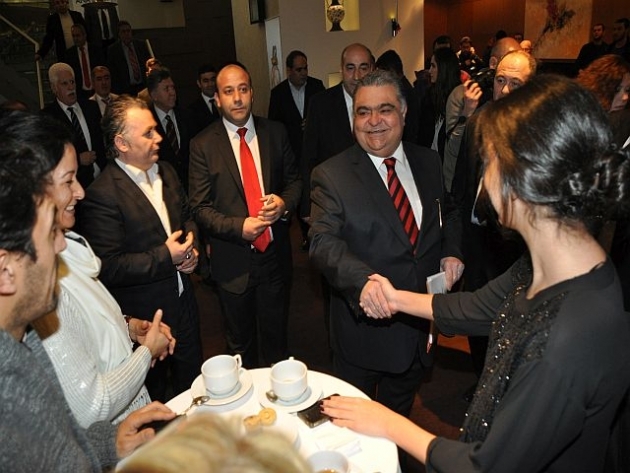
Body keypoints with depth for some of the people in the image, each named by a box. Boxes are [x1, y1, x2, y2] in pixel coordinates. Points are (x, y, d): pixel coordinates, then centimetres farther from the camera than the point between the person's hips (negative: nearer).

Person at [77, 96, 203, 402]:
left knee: (192, 377, 26)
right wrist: (165, 257, -24)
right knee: (153, 394, 17)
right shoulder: (102, 195, -23)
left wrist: (191, 247, -4)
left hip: (182, 299, 7)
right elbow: (107, 267, -24)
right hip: (144, 316, -7)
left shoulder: (165, 173, 2)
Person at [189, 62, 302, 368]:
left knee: (276, 335, 19)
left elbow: (294, 180, 8)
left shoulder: (276, 133, 1)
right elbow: (200, 207, -8)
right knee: (240, 342, 18)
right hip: (233, 260, -2)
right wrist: (239, 227, -22)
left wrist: (284, 202, -14)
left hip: (275, 255, 2)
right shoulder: (202, 145, -7)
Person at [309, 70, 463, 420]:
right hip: (364, 322, -4)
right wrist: (363, 279, -41)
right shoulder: (332, 175, -14)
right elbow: (323, 241, -24)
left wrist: (451, 252, -6)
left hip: (420, 320, 4)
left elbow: (445, 217, 14)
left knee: (400, 413, 28)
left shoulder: (429, 162, 1)